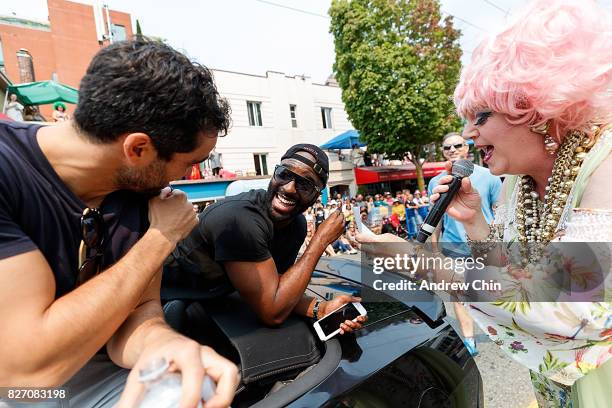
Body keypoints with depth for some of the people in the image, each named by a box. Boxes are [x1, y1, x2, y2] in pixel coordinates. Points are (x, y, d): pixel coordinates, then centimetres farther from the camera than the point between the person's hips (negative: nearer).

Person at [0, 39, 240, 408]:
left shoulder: (145, 187, -9)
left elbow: (137, 309, -11)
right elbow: (30, 365, -28)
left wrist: (158, 342, -34)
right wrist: (160, 238, -24)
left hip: (88, 373, 3)